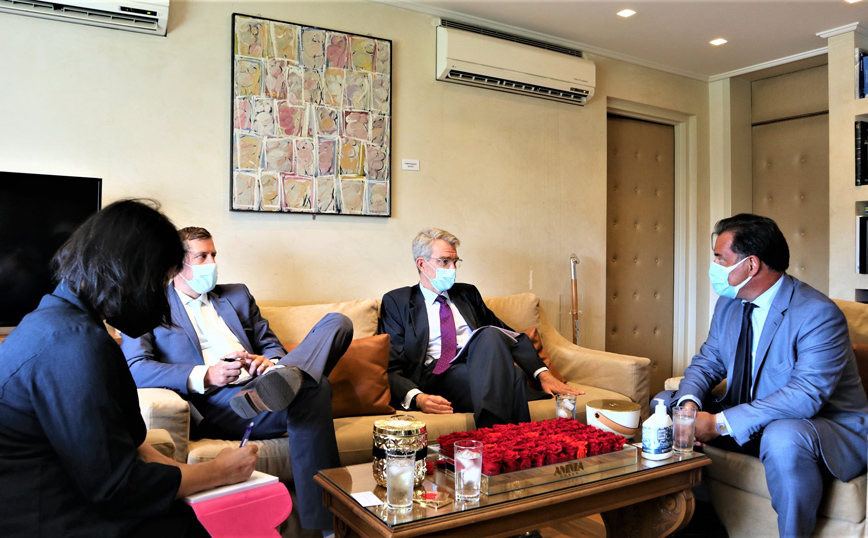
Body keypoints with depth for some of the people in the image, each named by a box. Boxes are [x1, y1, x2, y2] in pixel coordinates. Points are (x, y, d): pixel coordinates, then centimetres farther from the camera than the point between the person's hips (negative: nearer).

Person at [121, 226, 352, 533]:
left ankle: (286, 377, -45)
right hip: (215, 407, -6)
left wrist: (269, 362, -4)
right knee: (312, 389, -35)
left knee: (338, 322, -17)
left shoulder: (238, 295, 29)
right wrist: (204, 377, -20)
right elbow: (135, 368, -4)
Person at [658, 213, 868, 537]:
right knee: (666, 403, -1)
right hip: (747, 423, 8)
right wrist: (690, 403, -17)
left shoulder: (819, 314, -22)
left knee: (783, 437, -40)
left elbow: (806, 395, -31)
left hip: (828, 426, -7)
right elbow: (707, 362, 7)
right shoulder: (728, 305, 2)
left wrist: (721, 423, -33)